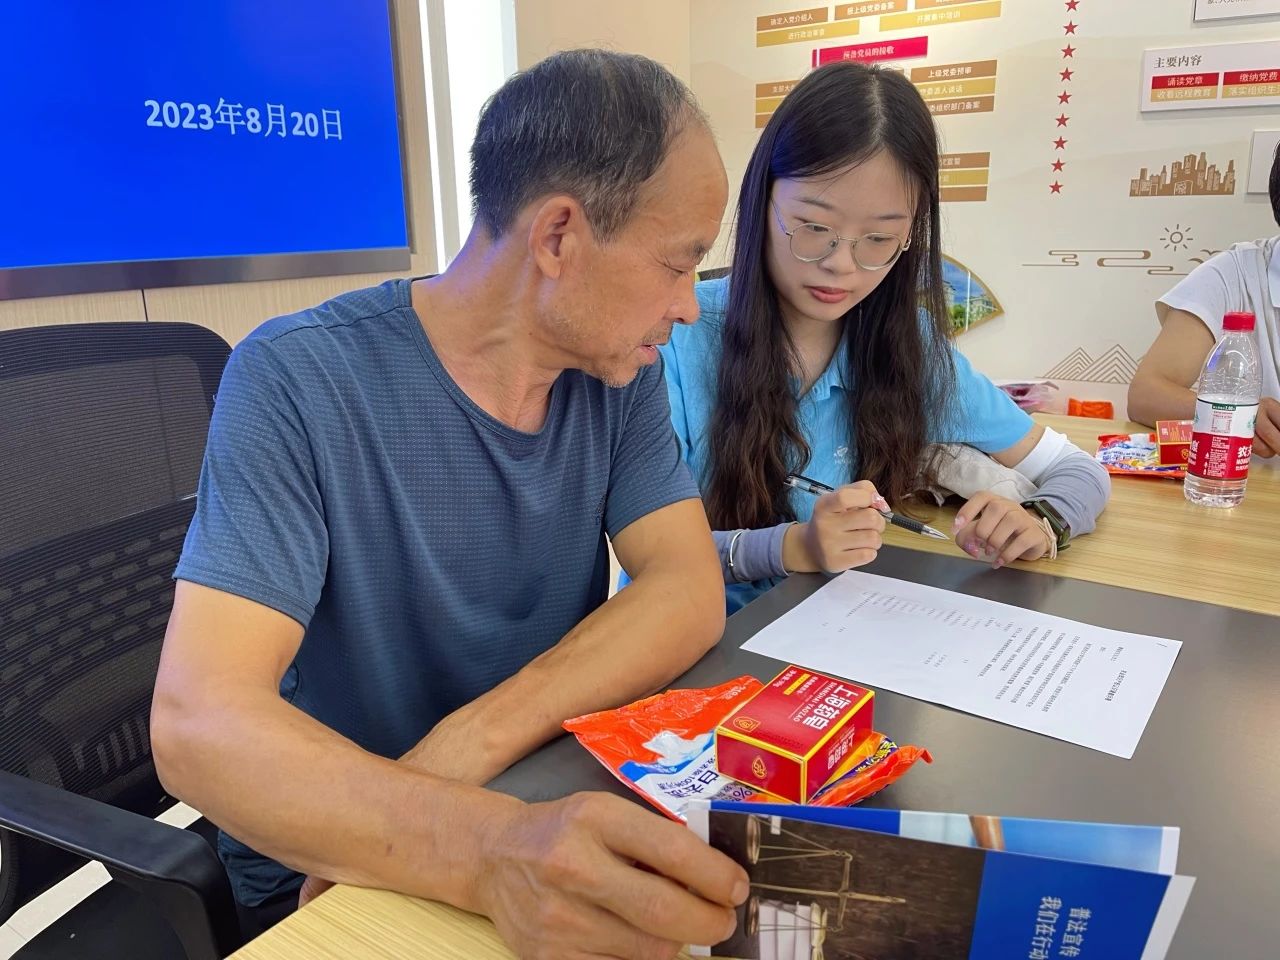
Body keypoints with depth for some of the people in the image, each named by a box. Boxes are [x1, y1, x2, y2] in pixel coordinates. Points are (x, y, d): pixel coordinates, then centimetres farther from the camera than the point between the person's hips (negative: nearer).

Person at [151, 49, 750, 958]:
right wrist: (490, 846, -42)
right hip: (326, 864, -4)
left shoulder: (620, 371, -4)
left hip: (554, 803, 5)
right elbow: (199, 722, -26)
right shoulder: (299, 380, -19)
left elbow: (691, 591, -12)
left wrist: (477, 738, -25)